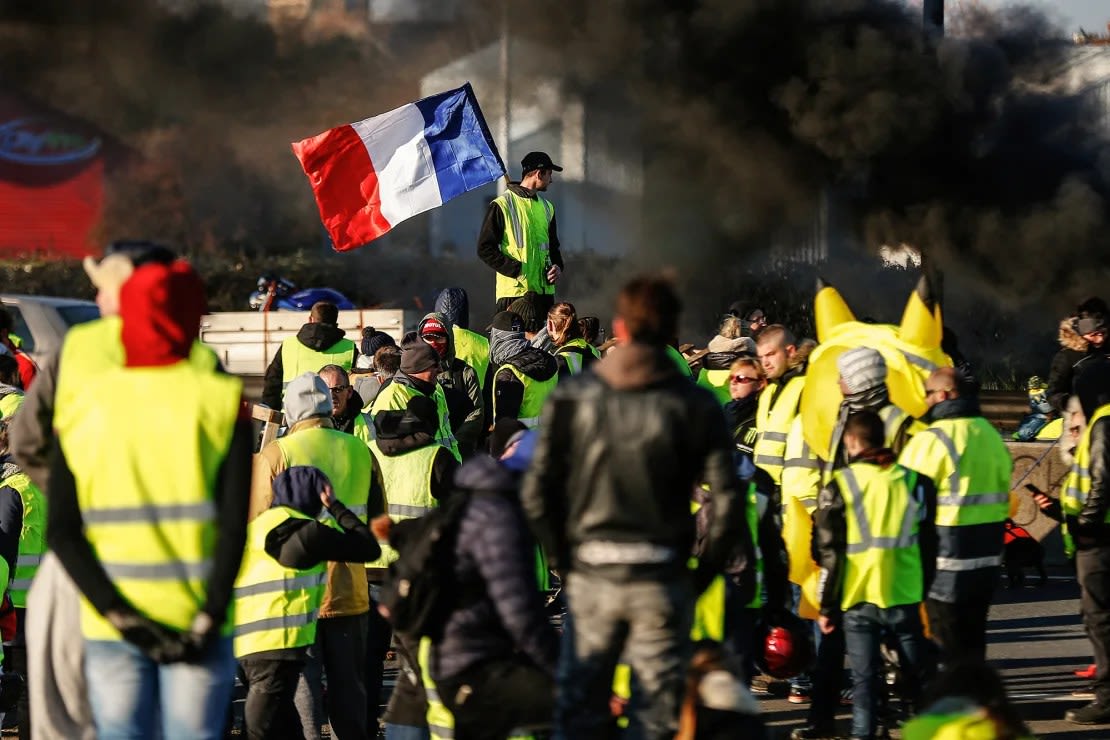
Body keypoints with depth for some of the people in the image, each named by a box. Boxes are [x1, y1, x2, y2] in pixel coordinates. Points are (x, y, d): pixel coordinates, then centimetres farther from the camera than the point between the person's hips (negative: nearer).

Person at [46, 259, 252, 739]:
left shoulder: (83, 405, 4)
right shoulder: (219, 400, -3)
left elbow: (61, 531, -3)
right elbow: (234, 524, -11)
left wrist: (118, 615, -7)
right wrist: (209, 620, -10)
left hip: (109, 628, 2)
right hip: (196, 621, -2)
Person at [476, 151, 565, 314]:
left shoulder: (546, 207, 19)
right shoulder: (502, 205, -3)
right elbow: (485, 249, -6)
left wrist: (557, 267, 5)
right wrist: (517, 270, -15)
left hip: (544, 290, 7)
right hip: (513, 291, -7)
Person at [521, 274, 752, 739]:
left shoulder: (571, 397, 0)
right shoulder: (695, 405, -2)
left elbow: (537, 495, -3)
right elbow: (727, 502, -7)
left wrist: (564, 561, 8)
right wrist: (703, 574, 3)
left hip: (590, 576, 1)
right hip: (663, 579, -1)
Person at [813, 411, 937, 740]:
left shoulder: (839, 486, -4)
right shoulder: (914, 481, 3)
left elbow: (829, 555, -3)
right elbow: (929, 543, 7)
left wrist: (827, 607, 4)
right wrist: (929, 594, 17)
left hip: (858, 598, -2)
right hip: (906, 596, 2)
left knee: (864, 679, 2)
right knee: (917, 674, 13)